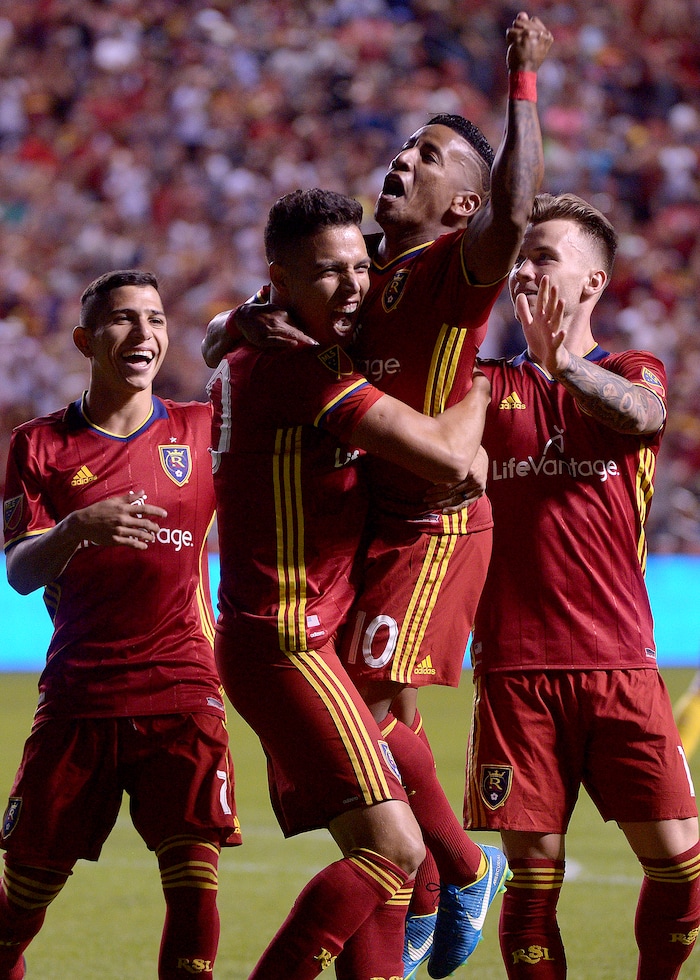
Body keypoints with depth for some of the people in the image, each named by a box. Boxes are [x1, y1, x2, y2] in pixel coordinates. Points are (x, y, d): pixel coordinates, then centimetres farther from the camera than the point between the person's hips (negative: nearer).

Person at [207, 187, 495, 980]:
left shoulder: (248, 358, 12)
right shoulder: (303, 372, -17)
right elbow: (446, 455, -21)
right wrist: (477, 394, 1)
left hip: (268, 639, 10)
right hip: (286, 640, -10)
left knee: (381, 854, 10)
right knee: (394, 849, -14)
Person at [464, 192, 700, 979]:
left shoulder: (632, 372, 10)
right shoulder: (491, 386, 13)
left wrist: (562, 360, -29)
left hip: (618, 663, 0)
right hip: (514, 669, 1)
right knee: (534, 876, -2)